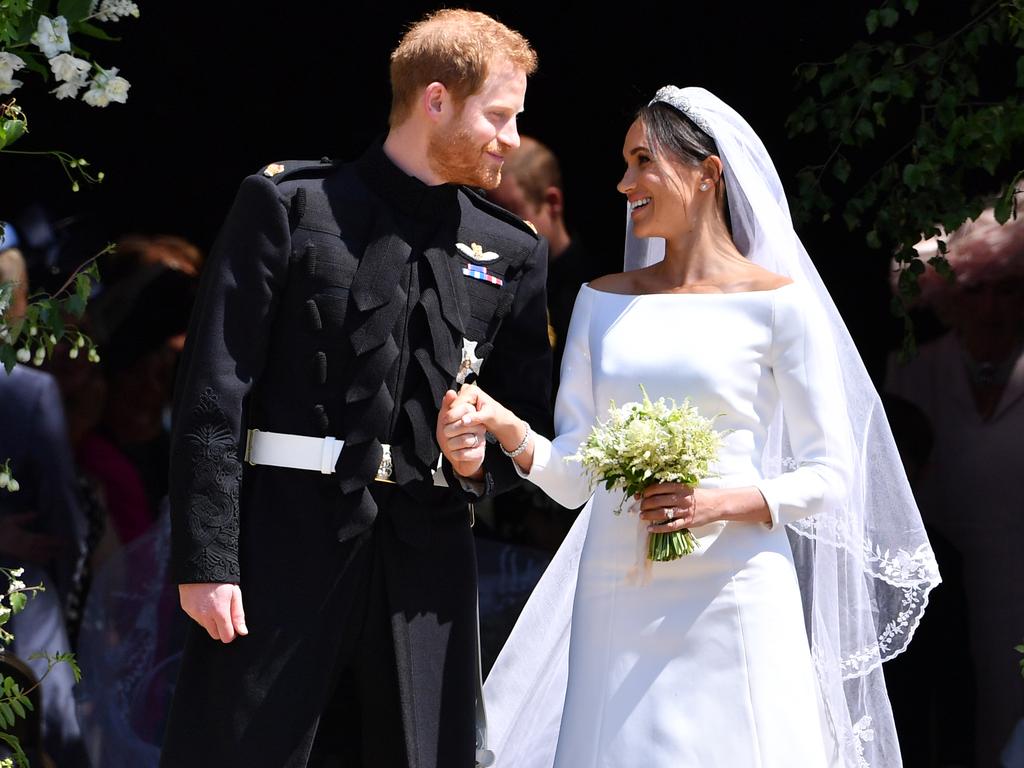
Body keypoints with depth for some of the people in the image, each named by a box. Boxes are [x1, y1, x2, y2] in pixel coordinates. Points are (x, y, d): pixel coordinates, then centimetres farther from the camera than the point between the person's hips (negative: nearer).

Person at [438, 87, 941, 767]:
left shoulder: (777, 303, -1)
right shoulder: (603, 302, 13)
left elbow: (827, 475, -1)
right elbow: (574, 473, 9)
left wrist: (724, 503, -16)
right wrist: (507, 430, -10)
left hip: (731, 597, -4)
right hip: (616, 598, 4)